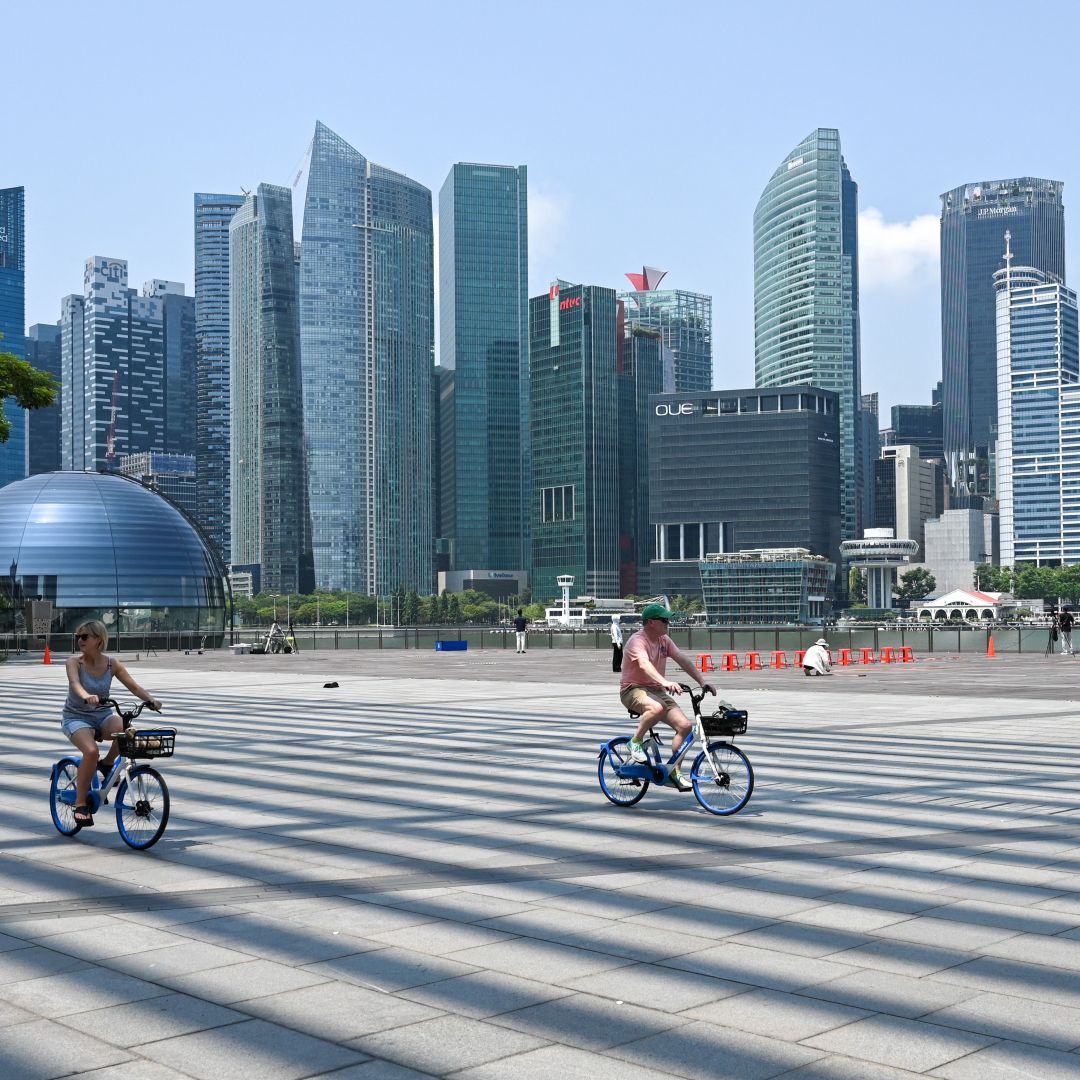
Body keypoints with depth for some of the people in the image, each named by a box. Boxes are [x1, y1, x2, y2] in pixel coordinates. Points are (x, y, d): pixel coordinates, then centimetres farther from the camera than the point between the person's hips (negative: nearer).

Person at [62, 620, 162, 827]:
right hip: (76, 717, -3)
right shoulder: (74, 662, -11)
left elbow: (133, 686, -6)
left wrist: (151, 700, -25)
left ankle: (107, 764, -2)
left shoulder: (112, 664, -3)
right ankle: (80, 802, -15)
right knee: (91, 750, -32)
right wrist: (87, 696, -54)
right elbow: (75, 683, -31)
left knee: (127, 730, -31)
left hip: (103, 715, 3)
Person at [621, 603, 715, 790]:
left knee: (684, 726, -11)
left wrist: (702, 682, -9)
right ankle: (636, 742, -16)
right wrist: (665, 682, -51)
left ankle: (674, 772, 0)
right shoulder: (637, 641, -17)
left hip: (657, 690, 8)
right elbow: (644, 664, -35)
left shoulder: (664, 640, 8)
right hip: (633, 690, -8)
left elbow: (683, 660, 2)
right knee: (657, 708, -41)